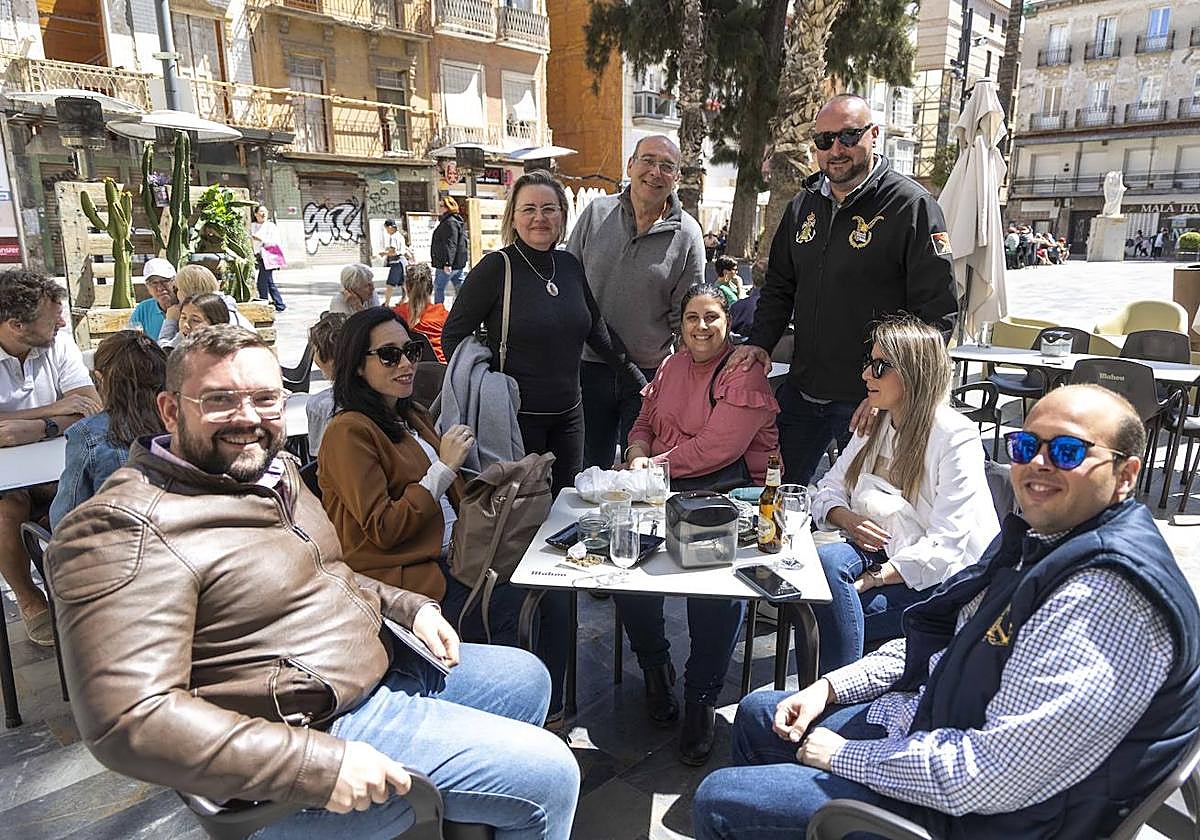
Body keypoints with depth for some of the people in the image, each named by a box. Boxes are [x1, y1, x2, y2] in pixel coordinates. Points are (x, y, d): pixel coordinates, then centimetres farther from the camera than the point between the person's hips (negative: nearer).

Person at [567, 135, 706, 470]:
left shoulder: (687, 234, -3)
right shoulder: (596, 213, 0)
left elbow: (686, 317, 1)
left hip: (652, 373, -1)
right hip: (590, 367, 2)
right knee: (590, 470, 15)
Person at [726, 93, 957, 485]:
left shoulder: (912, 206, -10)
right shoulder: (804, 205, 10)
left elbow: (938, 310, -13)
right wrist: (760, 342, 1)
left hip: (872, 400, -5)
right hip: (801, 390, 6)